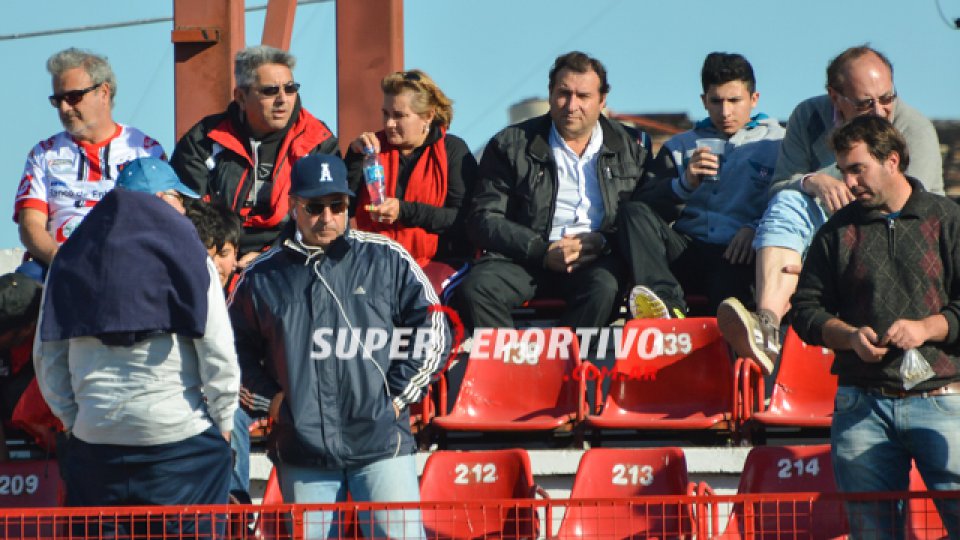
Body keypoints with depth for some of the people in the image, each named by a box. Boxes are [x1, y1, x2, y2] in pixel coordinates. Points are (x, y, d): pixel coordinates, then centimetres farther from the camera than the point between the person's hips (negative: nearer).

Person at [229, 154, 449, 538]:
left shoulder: (386, 260, 5)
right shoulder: (262, 277, 8)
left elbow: (434, 332, 7)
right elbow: (235, 349, 18)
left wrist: (397, 395, 1)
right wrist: (268, 399, 5)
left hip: (381, 442, -2)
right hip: (302, 452, 2)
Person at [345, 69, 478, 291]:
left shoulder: (453, 150, 6)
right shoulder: (376, 146, 16)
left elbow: (462, 218, -6)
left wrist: (404, 211, -15)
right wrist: (355, 156, -3)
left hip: (439, 261, -3)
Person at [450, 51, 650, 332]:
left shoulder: (630, 148, 14)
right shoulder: (512, 145, 9)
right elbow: (483, 220, 2)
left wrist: (603, 242, -12)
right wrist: (542, 251, -12)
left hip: (598, 259, 0)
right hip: (527, 258, 0)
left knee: (604, 288, -36)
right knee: (474, 288, -30)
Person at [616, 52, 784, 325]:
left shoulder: (777, 144, 17)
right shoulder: (681, 147, 26)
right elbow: (644, 203, 11)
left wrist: (755, 230, -16)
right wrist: (684, 184, -8)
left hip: (736, 257, -3)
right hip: (686, 250, 3)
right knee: (632, 211, -24)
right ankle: (667, 303, -45)